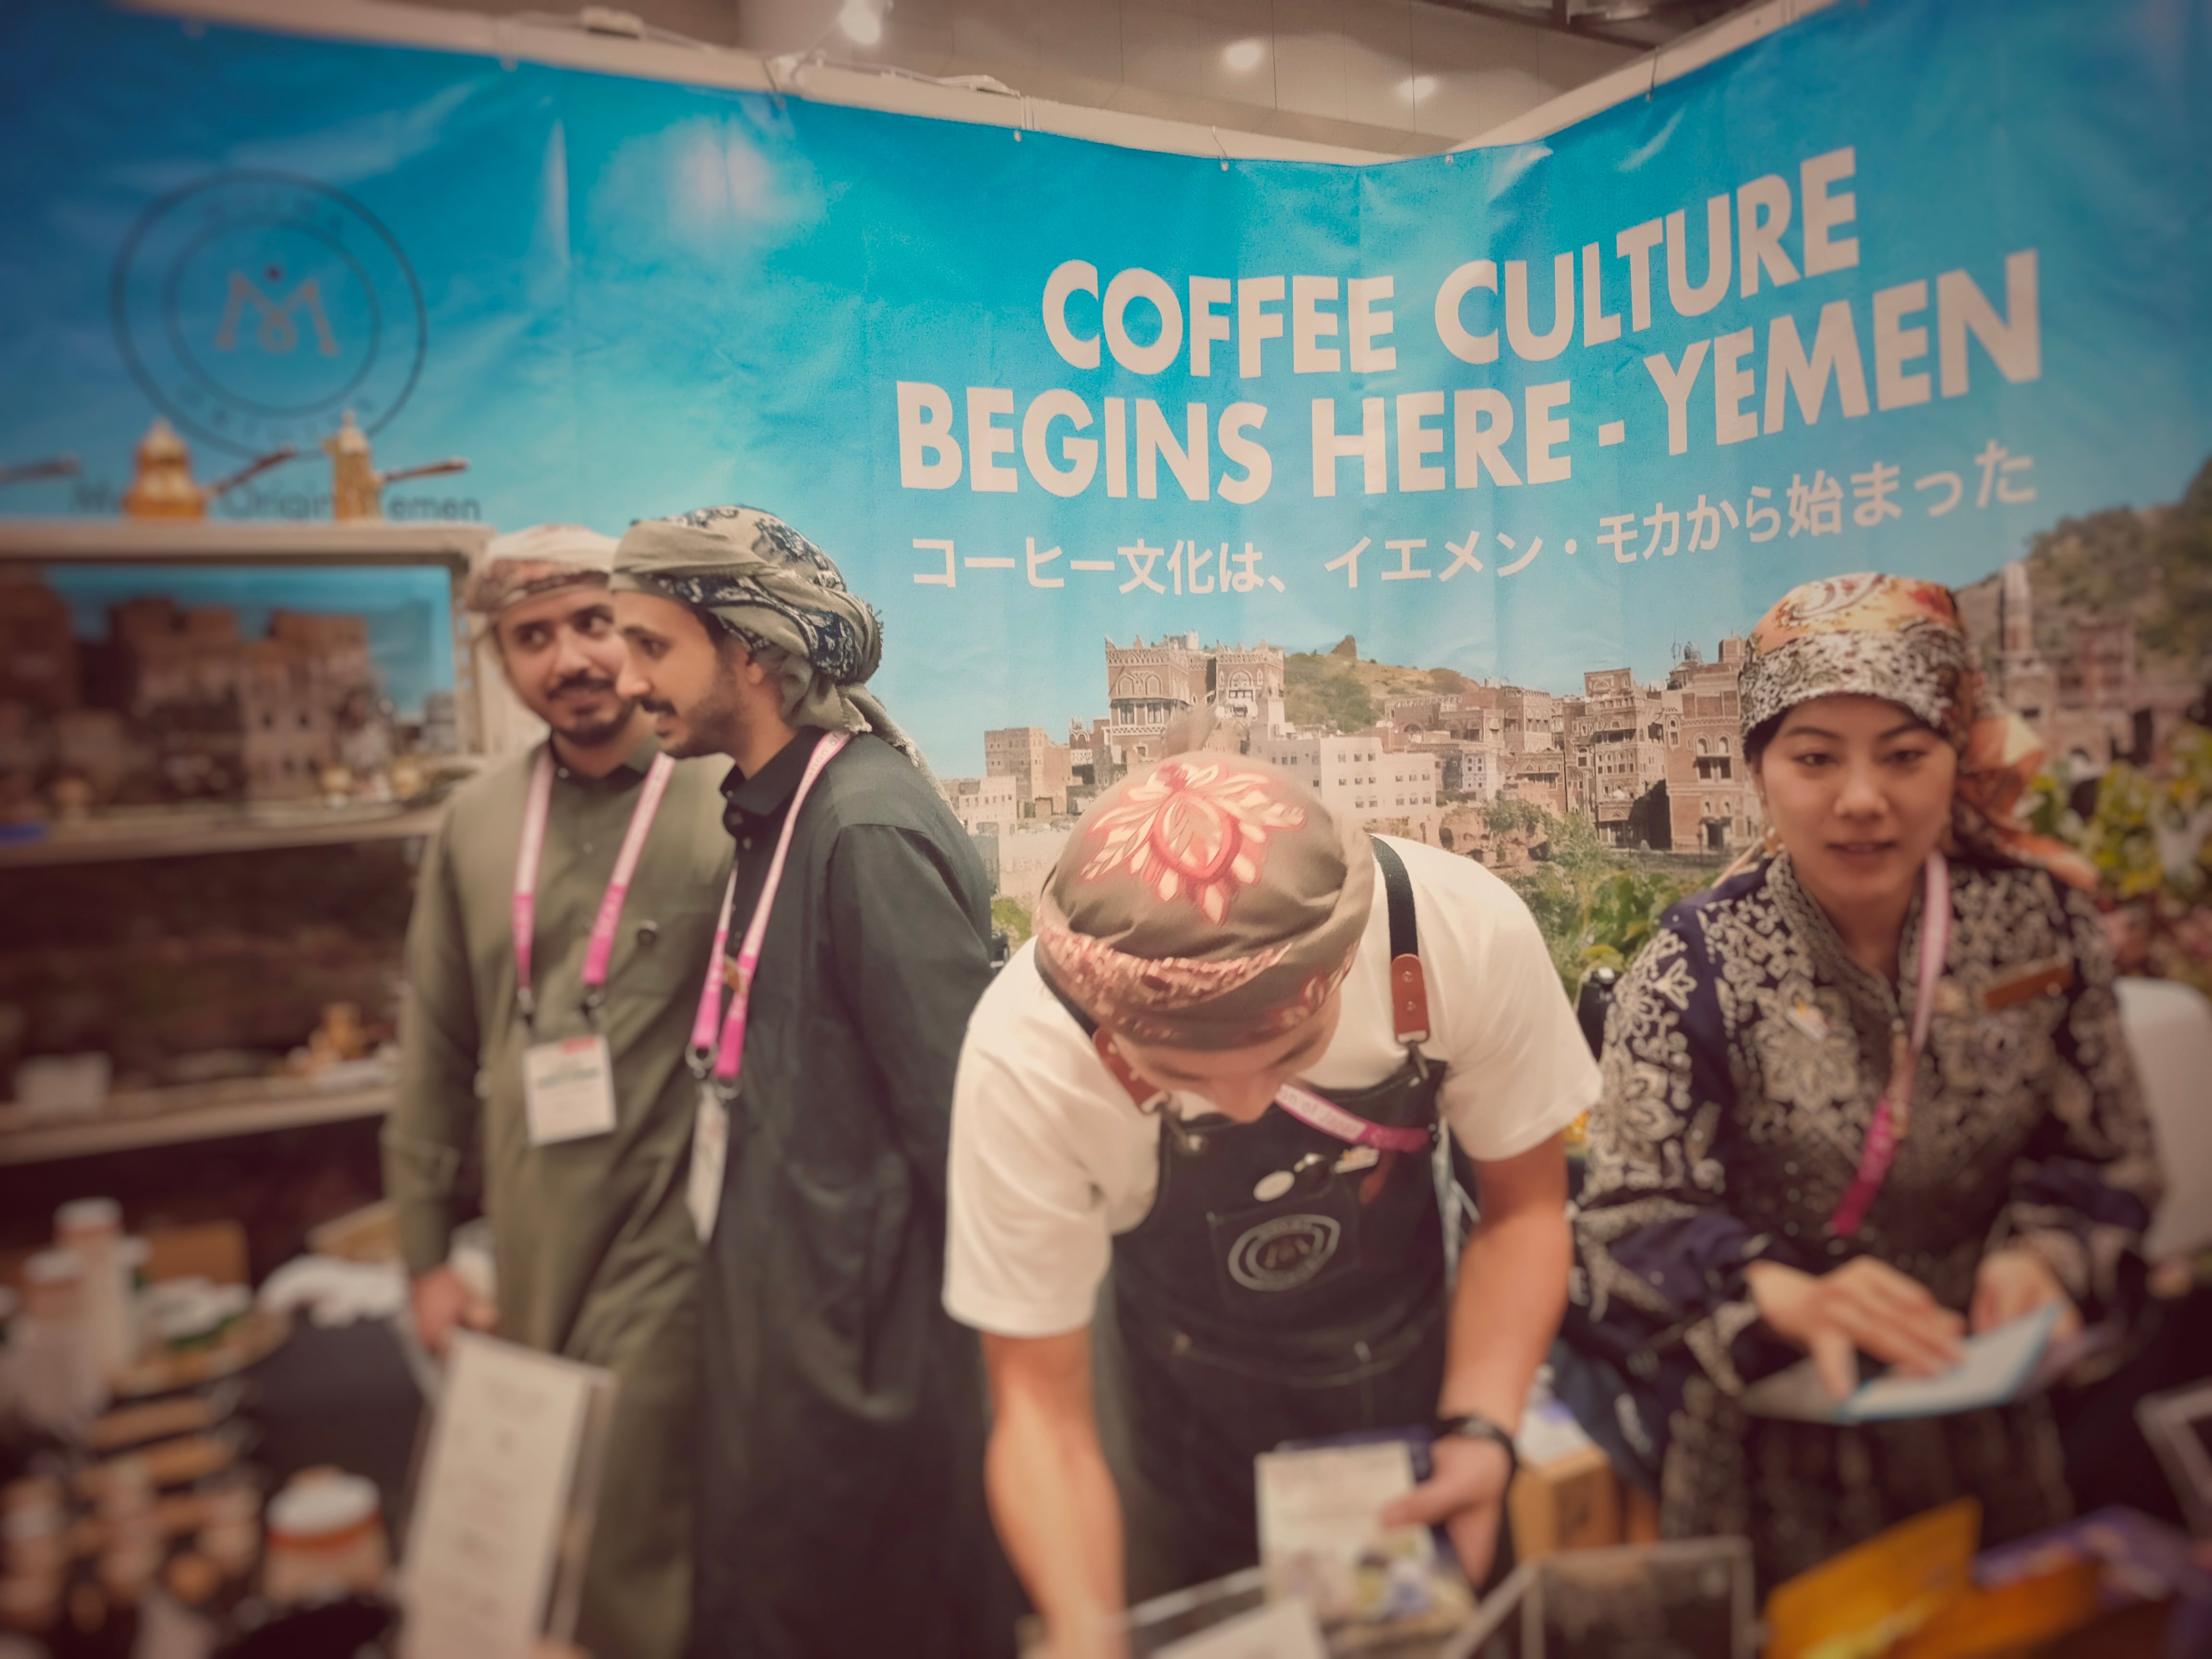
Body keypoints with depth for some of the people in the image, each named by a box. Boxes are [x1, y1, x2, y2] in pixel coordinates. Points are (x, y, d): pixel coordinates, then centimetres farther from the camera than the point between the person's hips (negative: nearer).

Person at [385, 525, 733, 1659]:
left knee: (632, 1557, 1)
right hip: (528, 1246, 5)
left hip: (666, 1238, -5)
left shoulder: (724, 809, -10)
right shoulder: (476, 823, 5)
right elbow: (436, 1050, 10)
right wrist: (426, 1249, 11)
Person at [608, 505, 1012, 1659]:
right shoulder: (782, 812, 7)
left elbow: (957, 1117, -22)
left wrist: (981, 1340, -16)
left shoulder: (868, 830, -23)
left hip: (853, 1340, -9)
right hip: (785, 1319, 9)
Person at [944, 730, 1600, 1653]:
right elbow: (1039, 1402, -21)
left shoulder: (1467, 933, -31)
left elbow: (1521, 1207, -12)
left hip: (1420, 1392, 2)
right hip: (1188, 1432, -1)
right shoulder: (1025, 1060, -33)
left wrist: (1481, 1432, -24)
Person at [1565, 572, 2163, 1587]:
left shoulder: (2040, 920, -4)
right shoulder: (1696, 970, -14)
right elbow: (1633, 1216, -15)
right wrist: (1788, 1295, -32)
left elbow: (2105, 1158, 4)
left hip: (1978, 1401, 3)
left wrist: (2040, 1254, -15)